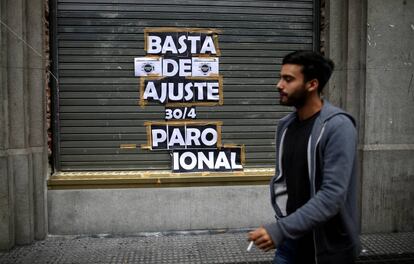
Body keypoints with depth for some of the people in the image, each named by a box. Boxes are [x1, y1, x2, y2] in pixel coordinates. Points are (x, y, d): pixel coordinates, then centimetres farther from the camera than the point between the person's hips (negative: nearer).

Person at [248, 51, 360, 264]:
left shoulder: (338, 126, -19)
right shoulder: (285, 125, 2)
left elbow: (333, 196, -25)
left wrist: (280, 230, -29)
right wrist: (281, 222, -3)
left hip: (328, 246, -5)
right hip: (291, 238, 5)